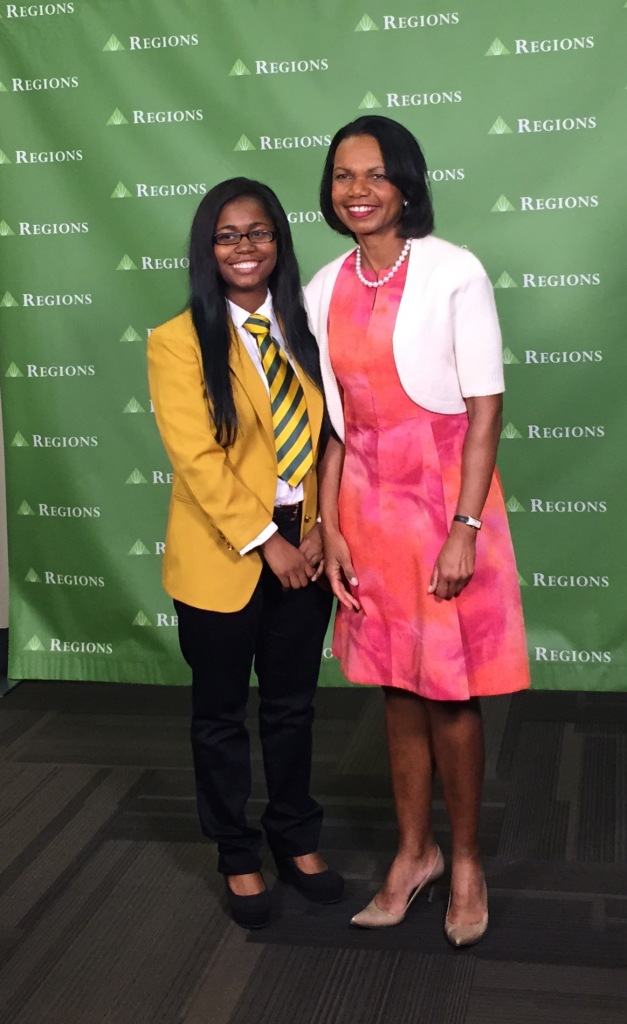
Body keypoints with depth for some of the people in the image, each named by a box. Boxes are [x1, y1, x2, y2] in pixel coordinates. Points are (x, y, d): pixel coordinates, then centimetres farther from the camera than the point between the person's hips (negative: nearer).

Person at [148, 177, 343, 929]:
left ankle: (297, 841, 34)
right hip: (223, 555, -4)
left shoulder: (304, 330, 5)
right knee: (221, 714, 11)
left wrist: (319, 528, -8)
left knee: (292, 705, 16)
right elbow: (196, 458, -15)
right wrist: (266, 540, -16)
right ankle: (237, 857, 28)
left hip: (302, 550, 4)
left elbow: (329, 437, 4)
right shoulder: (179, 340, -9)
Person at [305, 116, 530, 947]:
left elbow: (485, 409, -11)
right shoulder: (325, 290, 6)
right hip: (368, 503, 5)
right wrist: (329, 527, 3)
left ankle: (465, 862, 23)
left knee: (448, 691, 3)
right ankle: (414, 852, 29)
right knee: (397, 687, 13)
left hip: (445, 496, -5)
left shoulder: (454, 273, -10)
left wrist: (464, 529, -15)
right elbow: (335, 420, 8)